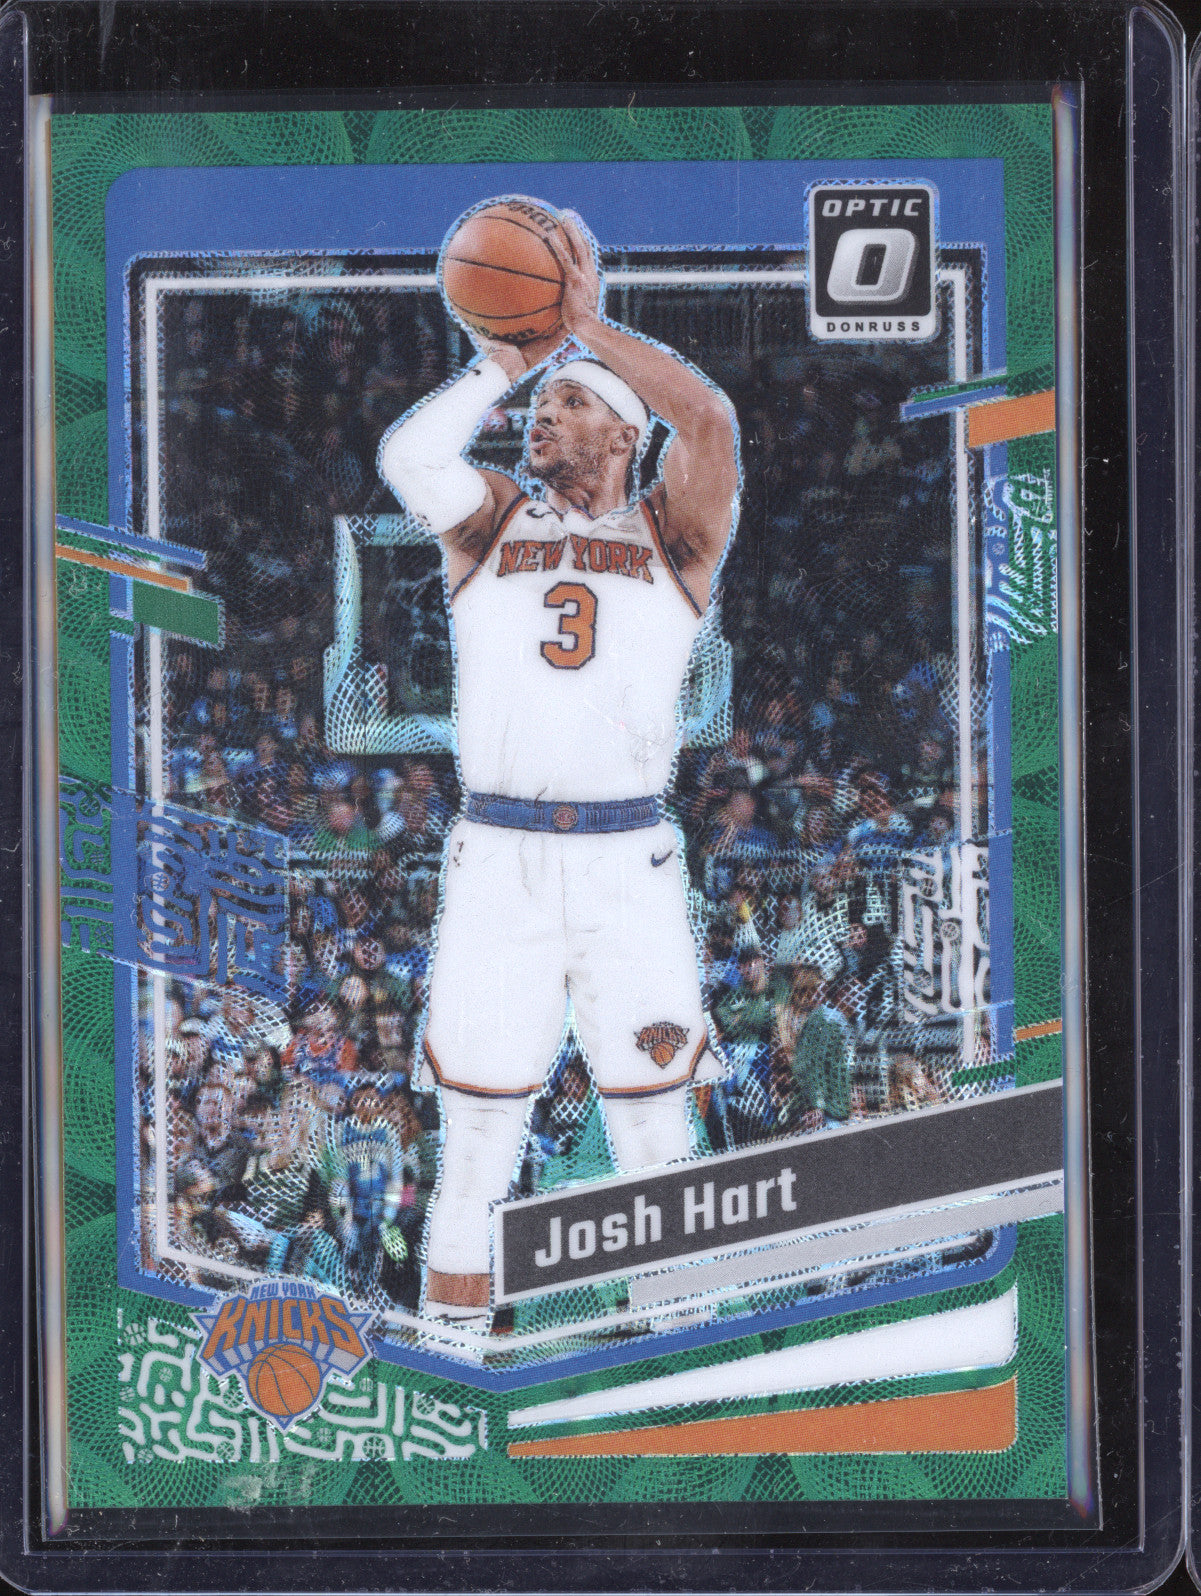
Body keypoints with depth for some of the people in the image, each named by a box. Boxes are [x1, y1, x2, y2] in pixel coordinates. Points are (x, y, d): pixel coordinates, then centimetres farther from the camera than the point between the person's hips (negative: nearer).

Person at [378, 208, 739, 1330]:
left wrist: (587, 324, -9)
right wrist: (513, 352, -5)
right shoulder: (492, 523, 11)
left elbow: (707, 420, -11)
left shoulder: (670, 537, 8)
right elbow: (407, 456, -10)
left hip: (630, 863, -1)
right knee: (478, 1116, 4)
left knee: (655, 1121, 5)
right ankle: (451, 1344, 14)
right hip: (496, 858, 1)